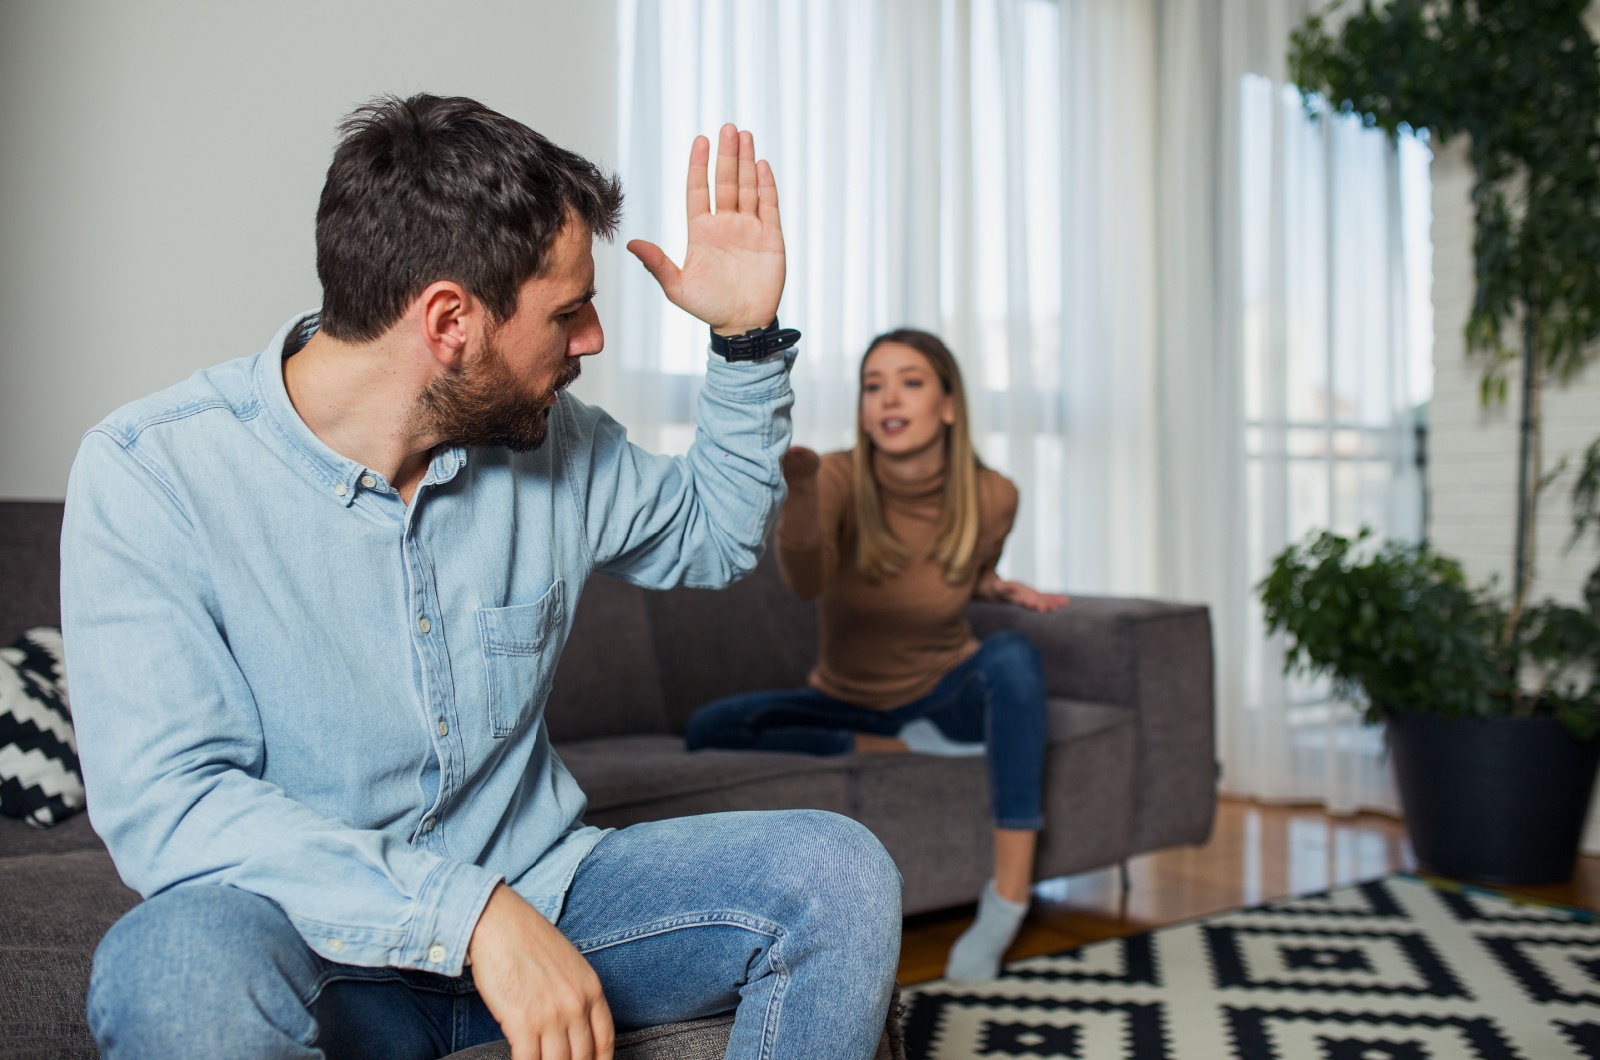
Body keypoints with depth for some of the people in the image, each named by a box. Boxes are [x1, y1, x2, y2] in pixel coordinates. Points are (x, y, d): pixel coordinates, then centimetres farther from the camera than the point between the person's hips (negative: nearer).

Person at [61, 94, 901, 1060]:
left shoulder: (551, 439, 1)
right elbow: (166, 802, -24)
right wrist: (471, 912, -32)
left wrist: (749, 338, 5)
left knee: (841, 877, -15)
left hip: (539, 897, 5)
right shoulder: (149, 476, -15)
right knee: (178, 970, -39)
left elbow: (714, 535, 21)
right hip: (321, 943, -4)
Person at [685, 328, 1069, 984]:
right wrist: (799, 489, -62)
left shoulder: (990, 497, -13)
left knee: (1012, 654, -34)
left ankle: (1008, 898, -31)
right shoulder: (840, 481, -20)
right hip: (849, 704, 0)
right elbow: (807, 581, -43)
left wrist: (997, 588, -11)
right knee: (709, 728, -24)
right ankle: (914, 752, -16)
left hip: (948, 694, 0)